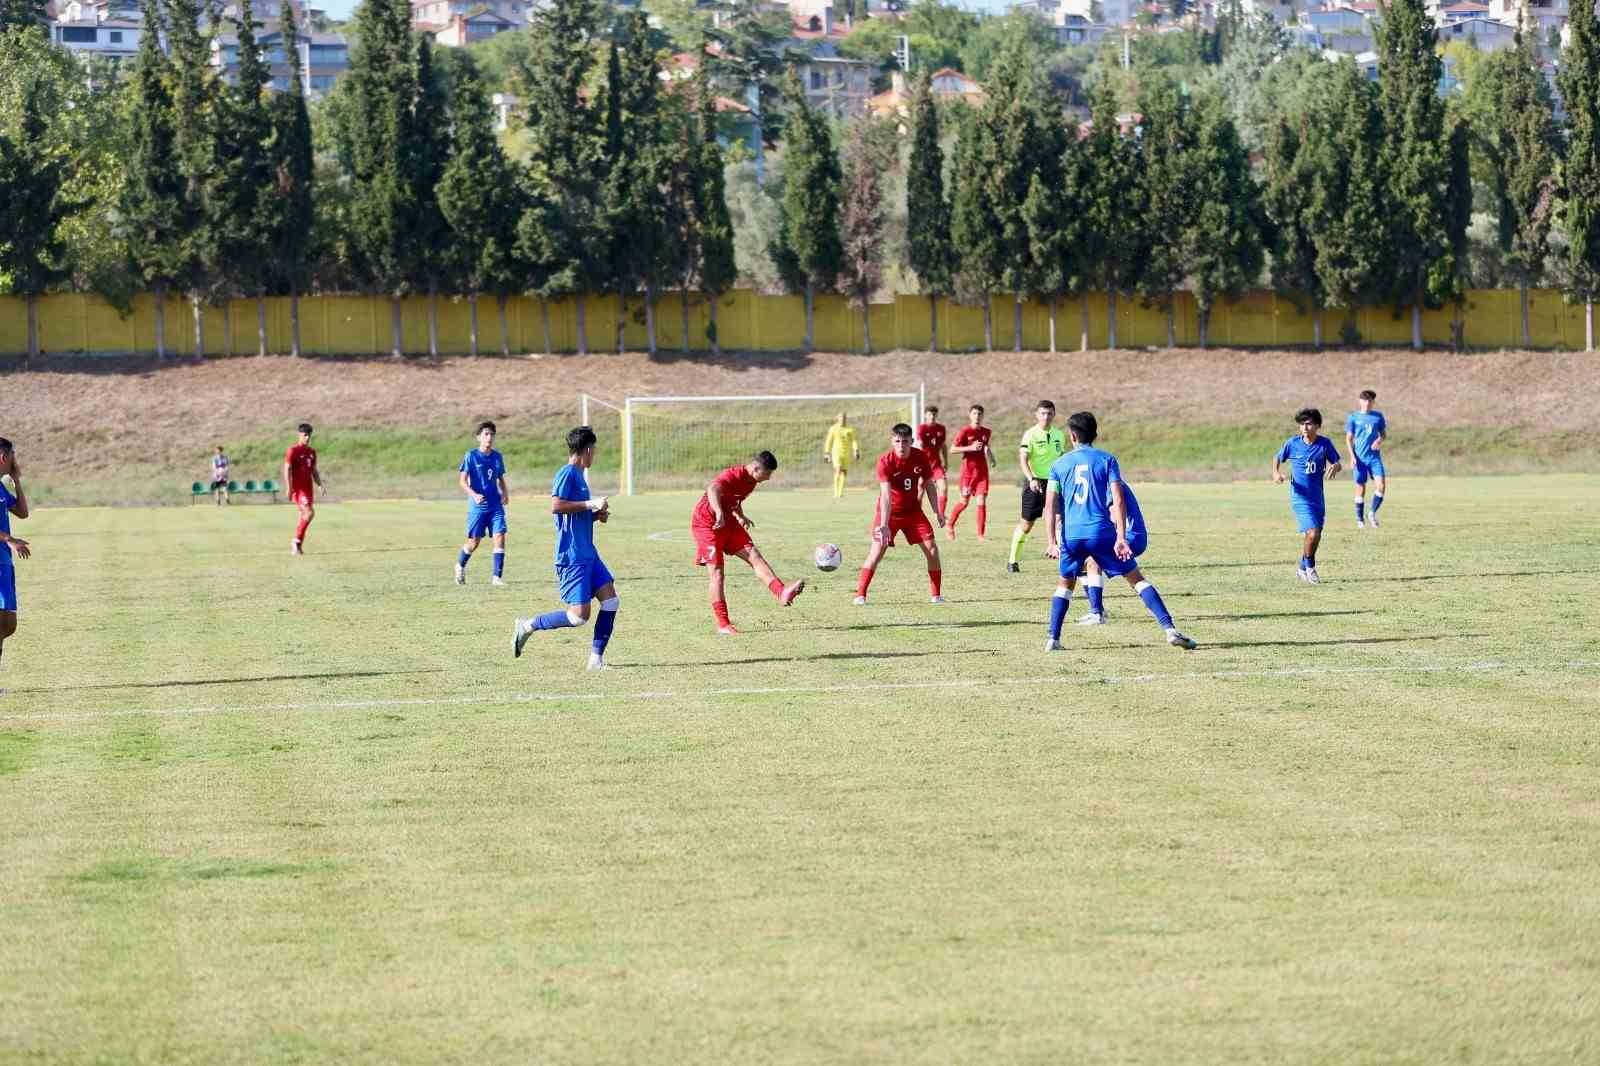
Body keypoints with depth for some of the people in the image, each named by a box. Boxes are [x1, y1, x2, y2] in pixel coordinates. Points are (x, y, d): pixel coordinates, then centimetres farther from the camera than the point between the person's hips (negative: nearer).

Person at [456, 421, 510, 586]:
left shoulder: (497, 457, 7)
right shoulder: (471, 456, -6)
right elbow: (463, 481, -6)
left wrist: (505, 493, -2)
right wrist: (474, 495, -23)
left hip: (496, 506, 3)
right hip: (478, 506, -3)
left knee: (500, 537, -12)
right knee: (473, 542, 5)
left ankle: (498, 576, -7)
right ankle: (460, 566, 34)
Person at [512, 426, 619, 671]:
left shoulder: (579, 475, 17)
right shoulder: (567, 473, -12)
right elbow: (555, 506, -25)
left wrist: (596, 514, 11)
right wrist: (590, 504, -20)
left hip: (588, 554, 9)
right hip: (572, 556, -9)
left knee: (611, 599, -1)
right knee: (579, 615, -11)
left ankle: (596, 659, 3)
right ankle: (527, 626, 6)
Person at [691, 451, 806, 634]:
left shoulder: (751, 481, 3)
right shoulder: (734, 475, -25)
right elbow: (713, 489, -47)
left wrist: (740, 516, 13)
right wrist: (719, 514, -61)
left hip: (728, 521, 8)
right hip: (707, 523, -8)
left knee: (754, 556, -9)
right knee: (716, 573, -7)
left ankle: (782, 593, -21)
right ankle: (723, 625, -4)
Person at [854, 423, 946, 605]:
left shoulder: (921, 457, -11)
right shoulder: (885, 461, -23)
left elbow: (928, 484, 5)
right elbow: (885, 494, -30)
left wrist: (937, 512, 4)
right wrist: (884, 525, -37)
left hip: (913, 510, 4)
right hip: (889, 511, -4)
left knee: (931, 547, -5)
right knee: (878, 549, -17)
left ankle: (936, 595, 6)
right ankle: (860, 595, -12)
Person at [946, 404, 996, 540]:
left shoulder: (986, 432, 8)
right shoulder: (964, 431, -7)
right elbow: (952, 449, -9)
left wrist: (991, 457, 7)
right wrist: (970, 448, -19)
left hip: (982, 470, 4)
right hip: (968, 470, -4)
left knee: (981, 501, -5)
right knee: (964, 501, 2)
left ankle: (980, 534, 0)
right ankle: (950, 526, 26)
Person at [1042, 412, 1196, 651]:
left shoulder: (1058, 465, 9)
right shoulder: (1107, 460, 4)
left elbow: (1051, 506, 3)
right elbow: (1118, 501, -5)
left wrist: (1053, 542, 3)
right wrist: (1121, 538, -7)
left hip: (1071, 535, 1)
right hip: (1102, 532, -1)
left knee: (1065, 583, 23)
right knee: (1136, 578, 5)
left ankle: (1053, 639, 11)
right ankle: (1169, 629, -7)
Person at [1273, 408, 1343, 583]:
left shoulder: (1325, 443, -3)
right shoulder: (1292, 443, -6)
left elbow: (1337, 463, 1)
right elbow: (1277, 458, 8)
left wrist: (1334, 467, -23)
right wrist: (1276, 473, -11)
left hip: (1317, 498, 4)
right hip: (1300, 497, -4)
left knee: (1314, 536, 12)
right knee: (1312, 533, -18)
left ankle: (1304, 569, 33)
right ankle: (1310, 567, 3)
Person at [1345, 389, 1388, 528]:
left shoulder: (1378, 416, 7)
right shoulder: (1353, 417, 2)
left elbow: (1384, 433, 17)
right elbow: (1349, 438, 4)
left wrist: (1380, 440, -7)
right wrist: (1352, 456, -7)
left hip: (1375, 457, 1)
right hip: (1360, 458, -1)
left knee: (1381, 484, -13)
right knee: (1360, 488, 1)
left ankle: (1372, 513, 4)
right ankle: (1359, 519, 12)